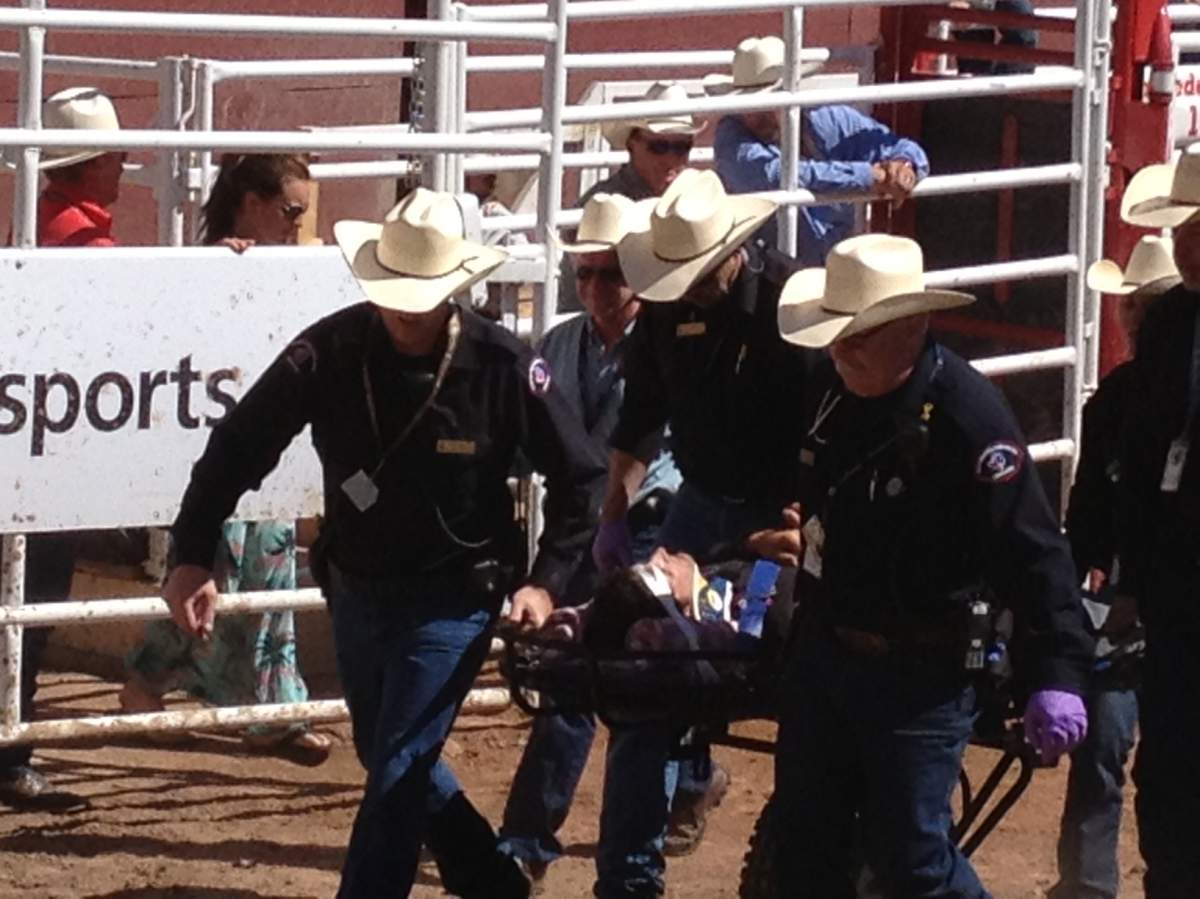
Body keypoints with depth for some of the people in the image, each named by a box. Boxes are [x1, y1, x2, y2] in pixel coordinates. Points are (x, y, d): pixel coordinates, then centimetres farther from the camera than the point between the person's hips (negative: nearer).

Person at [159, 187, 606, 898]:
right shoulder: (331, 351, -14)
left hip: (453, 598, -5)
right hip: (357, 591, 5)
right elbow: (238, 448, -8)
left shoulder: (502, 365, -18)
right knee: (390, 759, 19)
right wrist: (193, 559, -15)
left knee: (398, 771, -9)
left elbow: (580, 479, -6)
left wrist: (547, 582, -12)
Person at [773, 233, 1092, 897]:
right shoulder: (827, 391, 2)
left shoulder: (966, 414, -21)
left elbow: (1032, 553, -23)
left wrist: (1057, 674, -28)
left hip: (921, 675, -7)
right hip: (820, 654, 7)